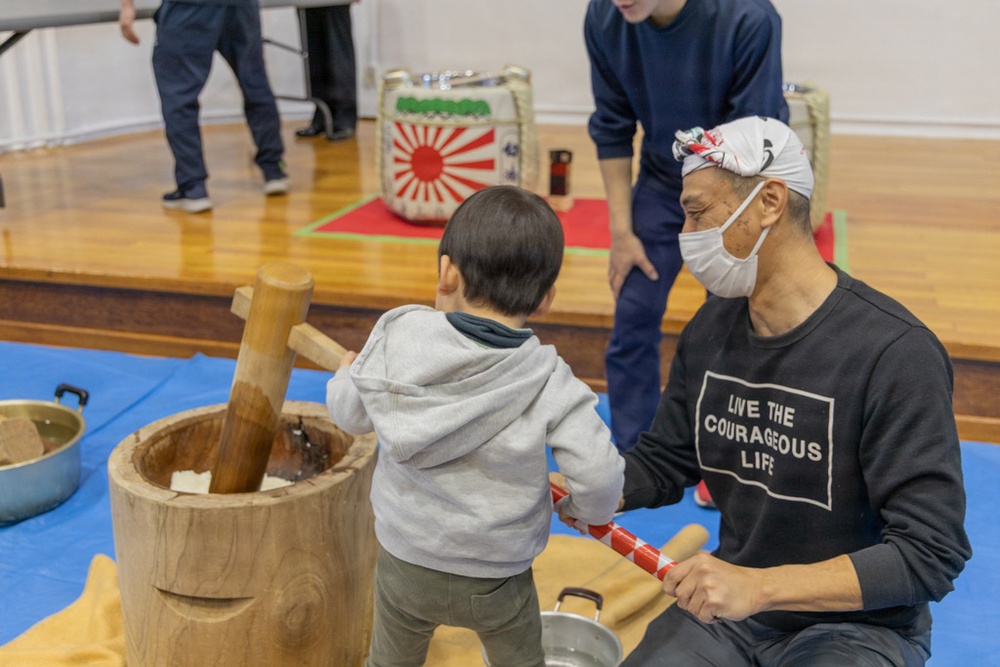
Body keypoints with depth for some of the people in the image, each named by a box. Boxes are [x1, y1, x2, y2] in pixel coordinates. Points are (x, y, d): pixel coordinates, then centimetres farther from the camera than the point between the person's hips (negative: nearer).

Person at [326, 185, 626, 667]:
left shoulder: (396, 339, -17)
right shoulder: (549, 383, -23)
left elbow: (350, 414, -2)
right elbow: (598, 474, -25)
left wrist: (347, 373, 22)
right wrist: (586, 510, 0)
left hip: (405, 562, 2)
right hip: (497, 579, -1)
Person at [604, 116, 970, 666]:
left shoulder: (897, 353, -21)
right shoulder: (709, 329, 0)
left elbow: (932, 553, -22)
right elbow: (661, 465, 10)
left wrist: (762, 586, -31)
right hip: (729, 604, 6)